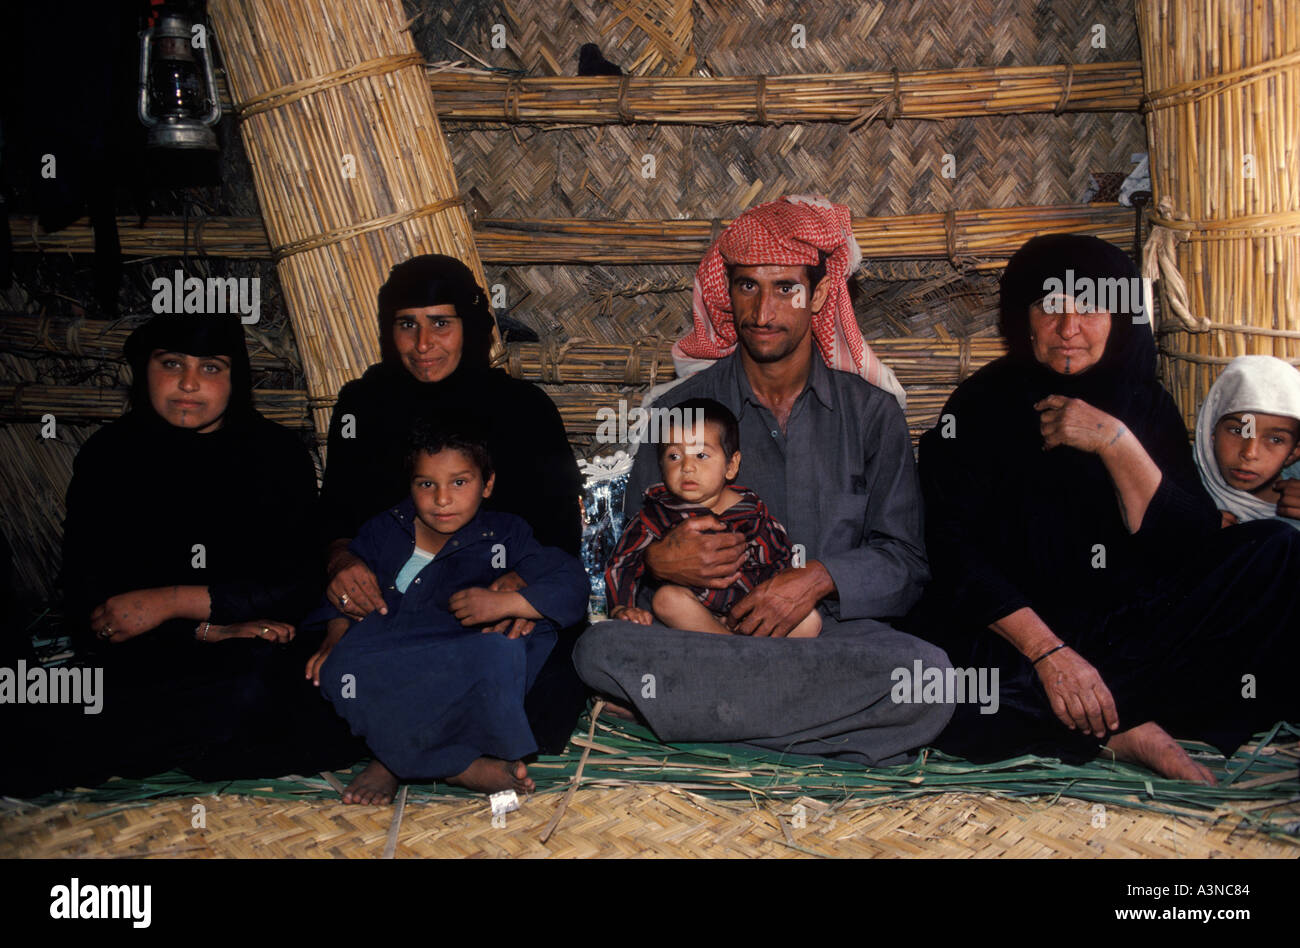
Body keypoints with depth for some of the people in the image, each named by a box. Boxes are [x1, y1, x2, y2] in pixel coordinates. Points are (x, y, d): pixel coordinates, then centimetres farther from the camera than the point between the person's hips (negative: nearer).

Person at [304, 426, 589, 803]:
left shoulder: (503, 536, 2)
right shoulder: (383, 531, 8)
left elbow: (572, 585, -6)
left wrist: (505, 603, -18)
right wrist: (335, 637, -4)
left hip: (459, 675, -1)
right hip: (384, 673, 2)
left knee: (504, 650, -35)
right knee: (336, 670, -33)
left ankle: (394, 761, -22)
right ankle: (462, 767, -28)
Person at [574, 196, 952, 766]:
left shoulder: (871, 412, 10)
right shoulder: (681, 410, 10)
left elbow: (905, 563, 5)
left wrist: (820, 578, -14)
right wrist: (660, 562, -14)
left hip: (839, 634, 1)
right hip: (706, 635, 0)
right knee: (601, 649, -31)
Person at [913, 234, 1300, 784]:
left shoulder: (1146, 405, 6)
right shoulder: (980, 407, -2)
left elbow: (1196, 549, -6)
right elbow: (956, 555, -12)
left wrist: (1115, 443, -17)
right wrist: (1047, 651, -23)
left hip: (1134, 626, 3)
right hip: (1012, 631, -2)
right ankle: (1126, 732, -18)